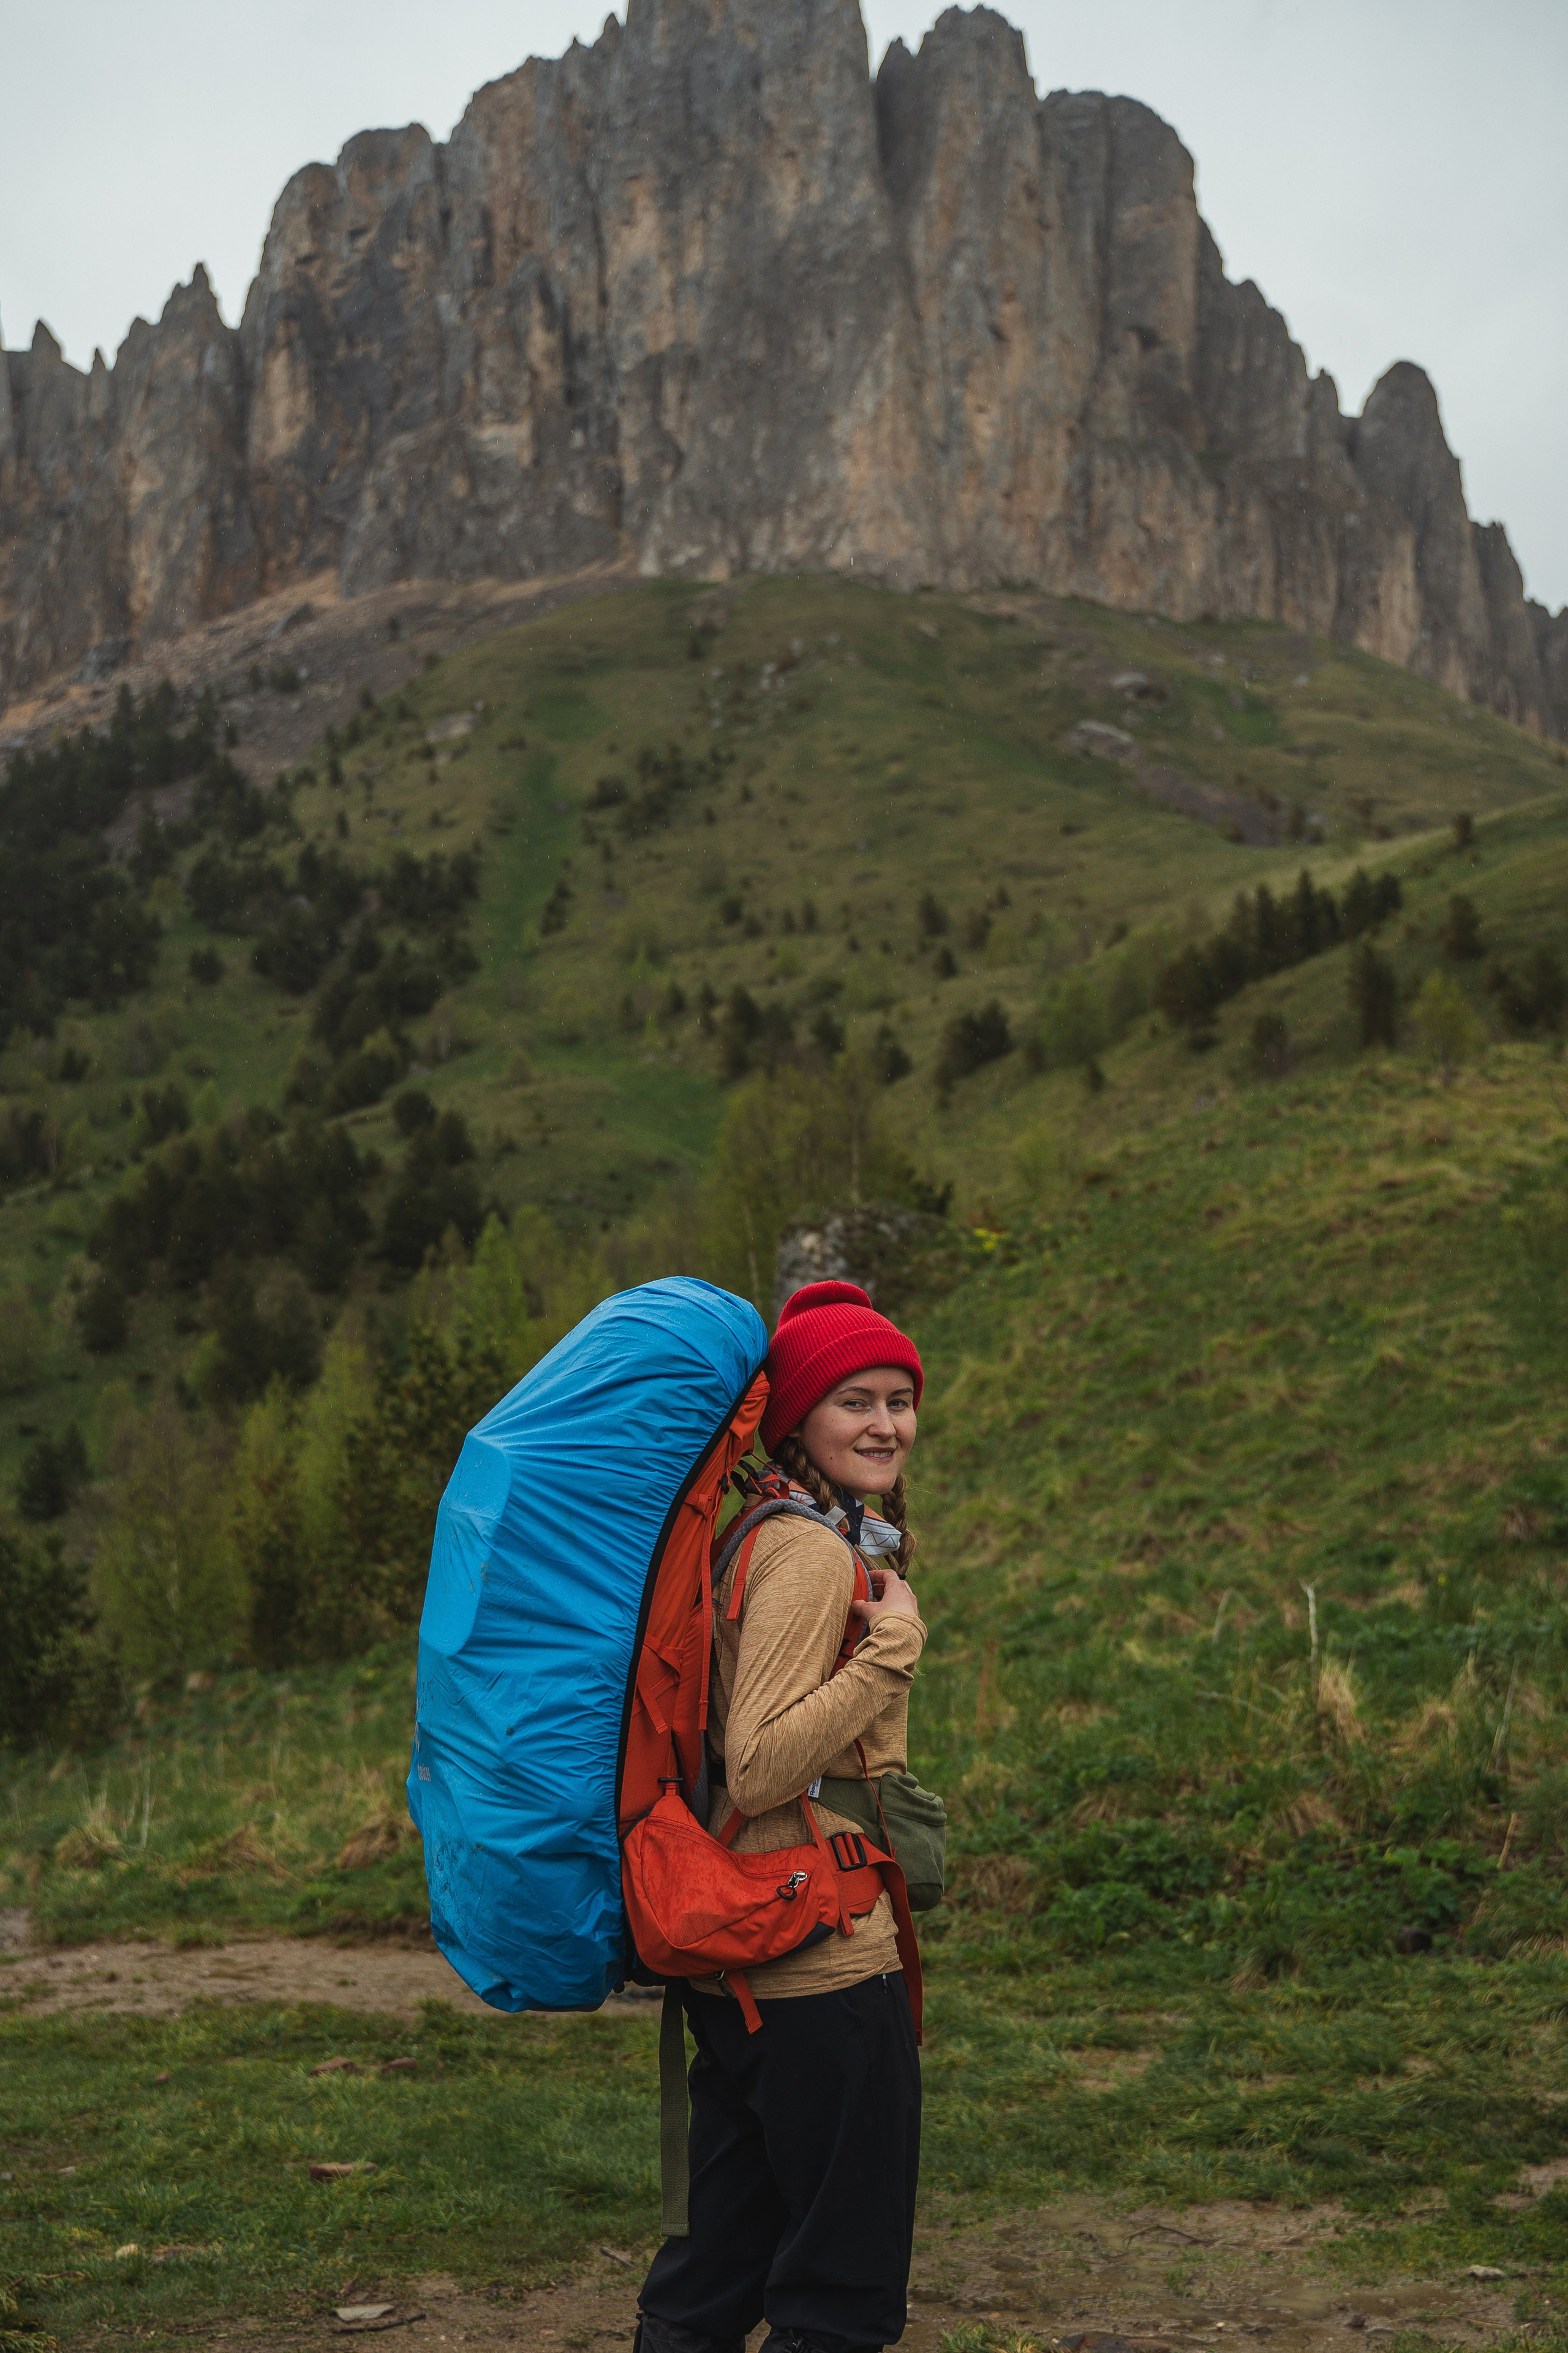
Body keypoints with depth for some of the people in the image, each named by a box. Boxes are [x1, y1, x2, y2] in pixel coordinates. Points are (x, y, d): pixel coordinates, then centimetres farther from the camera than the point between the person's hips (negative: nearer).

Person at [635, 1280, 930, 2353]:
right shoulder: (813, 1554, -17)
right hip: (823, 1962, -10)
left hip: (739, 1968, 10)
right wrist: (894, 1648, -21)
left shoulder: (772, 1534, 13)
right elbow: (759, 1769, -24)